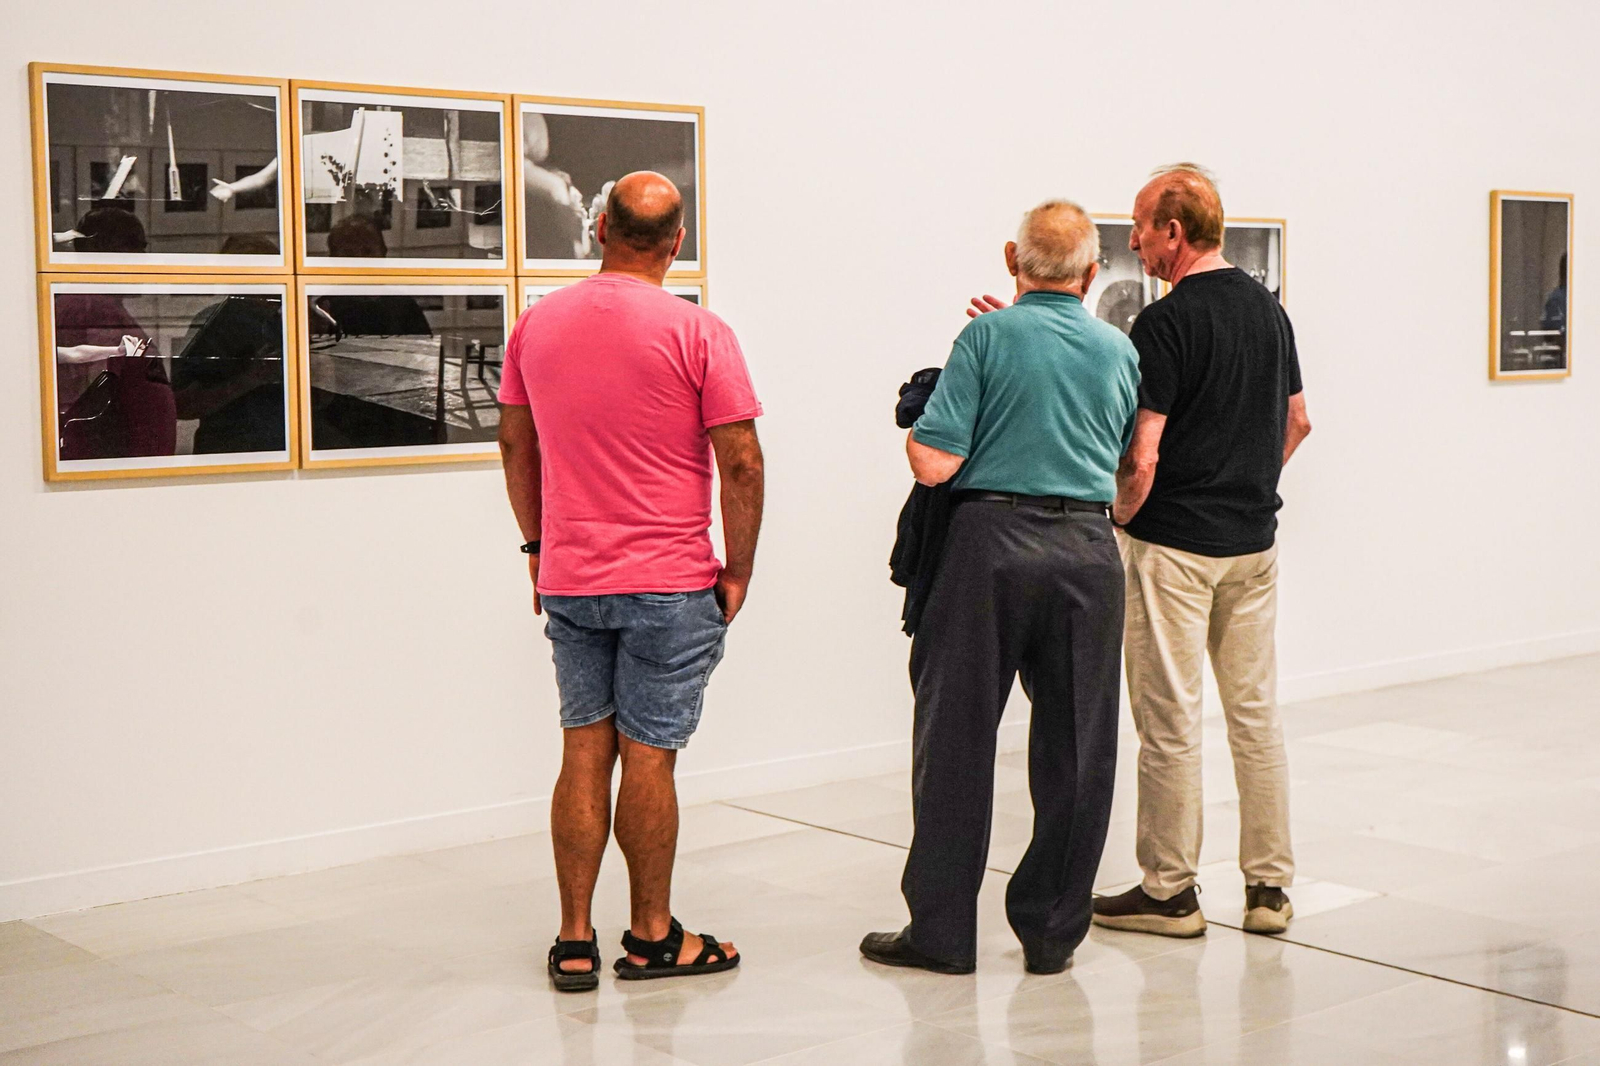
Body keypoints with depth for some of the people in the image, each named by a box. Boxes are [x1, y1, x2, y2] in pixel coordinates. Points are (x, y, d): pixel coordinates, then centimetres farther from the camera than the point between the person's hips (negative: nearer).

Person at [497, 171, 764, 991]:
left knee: (585, 752, 10)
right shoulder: (697, 333, -9)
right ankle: (652, 938, 14)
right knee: (648, 757, 2)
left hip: (568, 578, 4)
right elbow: (741, 463, -10)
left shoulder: (536, 325, 5)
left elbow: (515, 445, 13)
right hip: (669, 583, -4)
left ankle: (574, 942, 13)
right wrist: (738, 568, 0)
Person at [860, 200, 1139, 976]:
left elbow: (934, 462, -12)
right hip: (1088, 549, 3)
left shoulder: (988, 338, -5)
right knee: (1075, 749, 9)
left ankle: (941, 931, 10)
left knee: (956, 739, 5)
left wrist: (912, 432, 12)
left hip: (993, 541, -3)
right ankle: (1051, 932, 15)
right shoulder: (1119, 349, 9)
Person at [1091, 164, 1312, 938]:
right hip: (1255, 539, 7)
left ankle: (1169, 890, 9)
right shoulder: (1269, 309, 8)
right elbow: (1296, 424, 17)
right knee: (1256, 710, 11)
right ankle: (1269, 883, 15)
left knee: (1170, 720, 1)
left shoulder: (1165, 323, -15)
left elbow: (1141, 458, -18)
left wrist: (1120, 522, -1)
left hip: (1174, 545, -7)